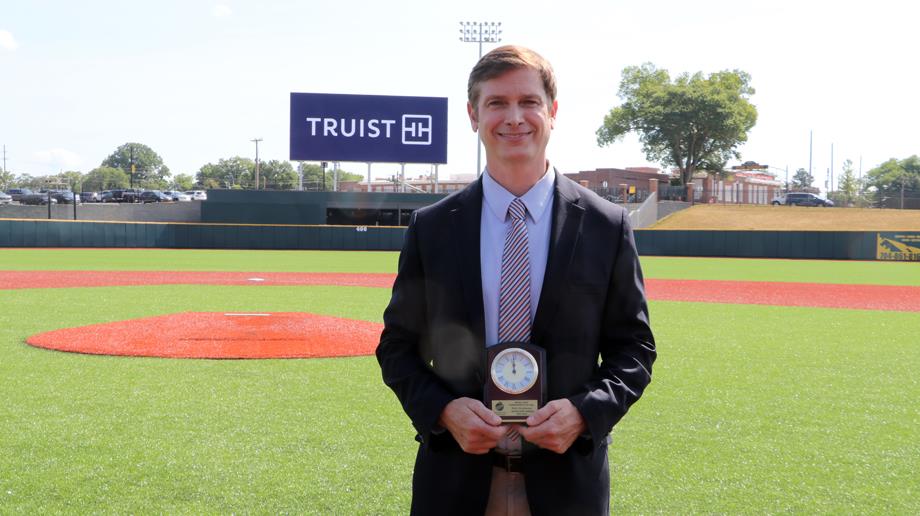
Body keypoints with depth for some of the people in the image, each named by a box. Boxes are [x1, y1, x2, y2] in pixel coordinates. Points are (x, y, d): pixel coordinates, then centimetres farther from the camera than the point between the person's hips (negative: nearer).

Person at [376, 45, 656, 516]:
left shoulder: (606, 226, -2)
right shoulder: (431, 228, 0)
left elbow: (634, 348, 2)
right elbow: (398, 346, 4)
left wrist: (584, 411, -14)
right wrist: (444, 410, -13)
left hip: (566, 477, 0)